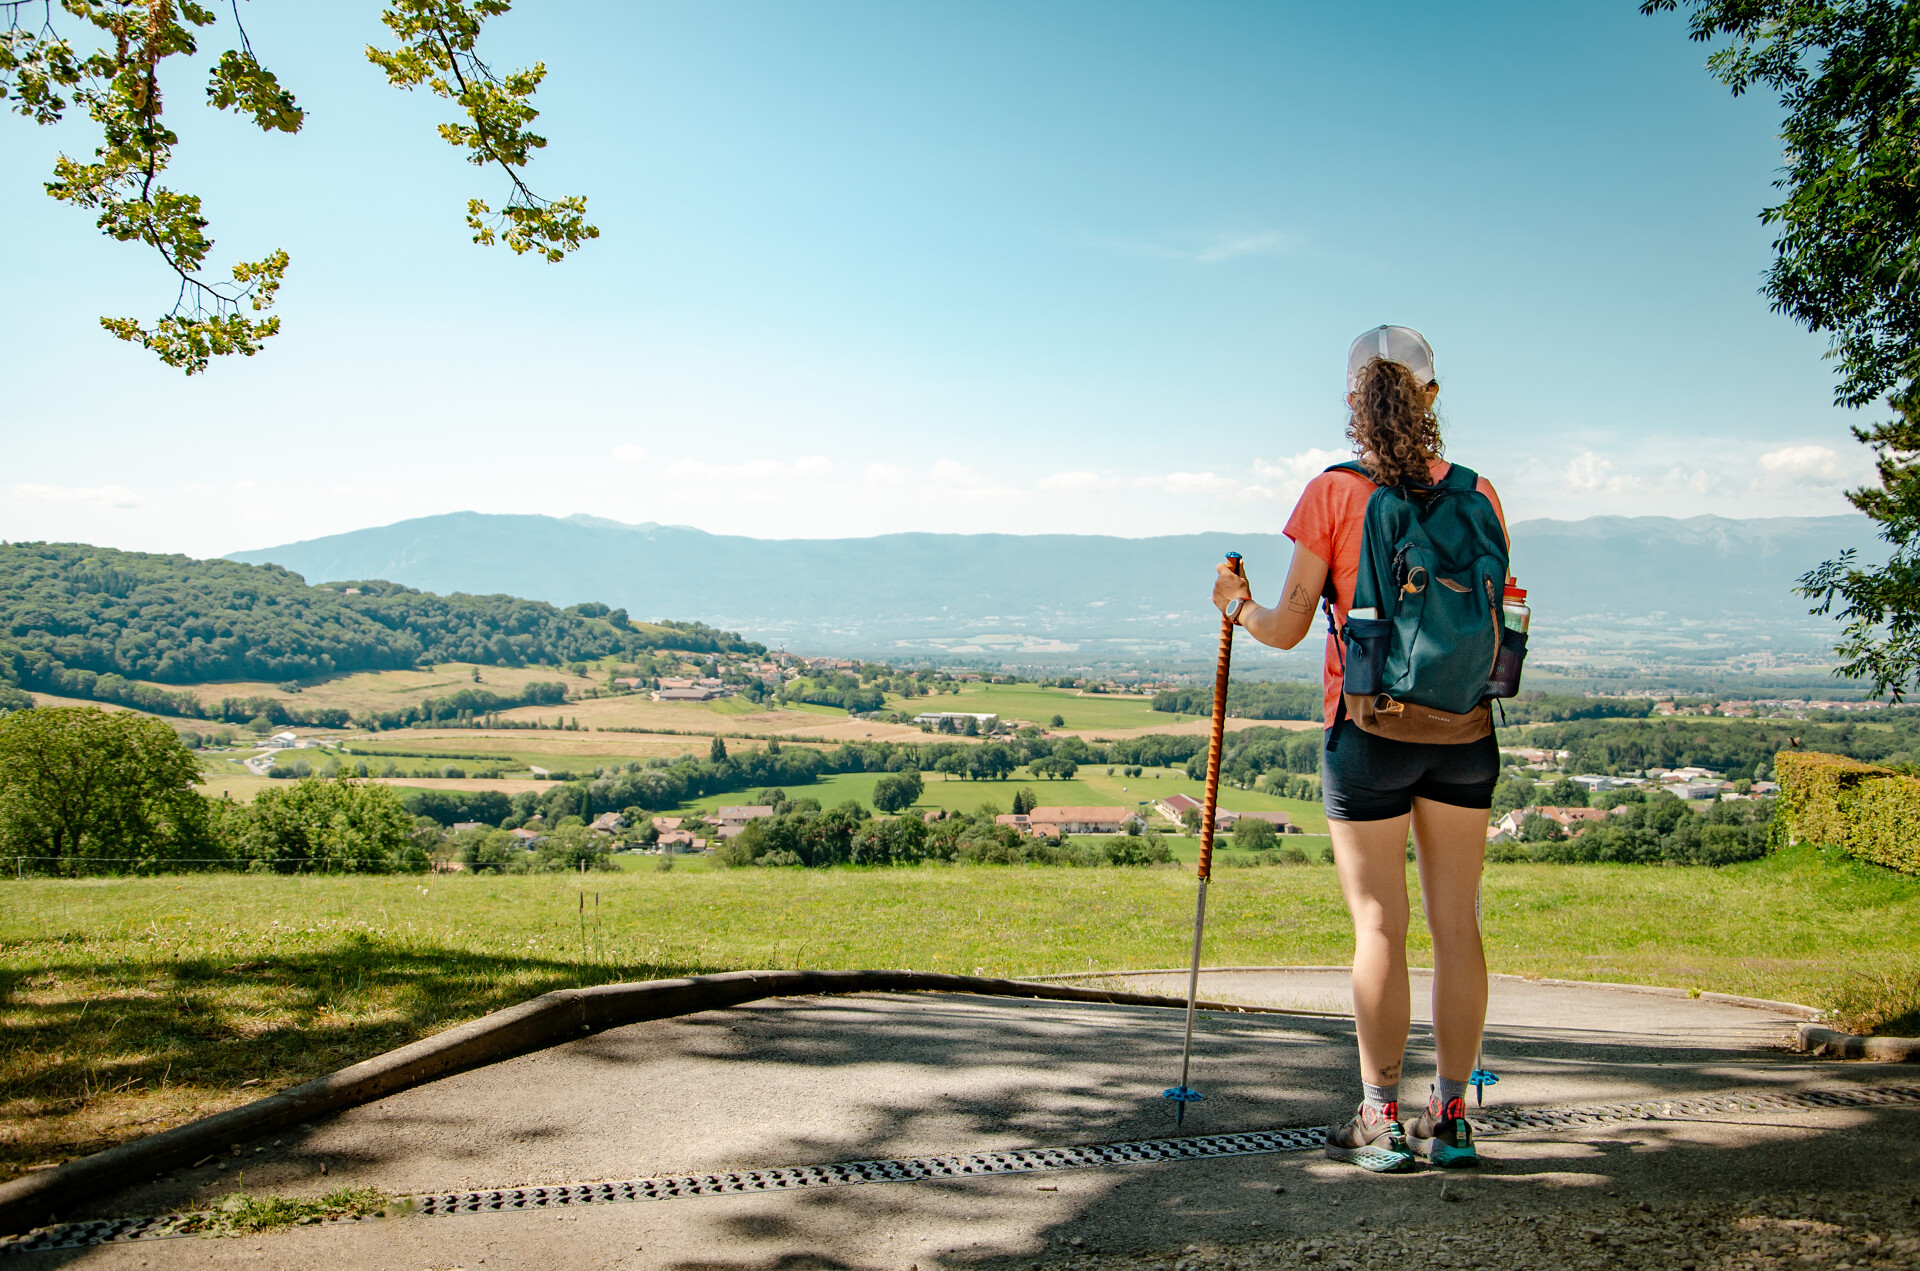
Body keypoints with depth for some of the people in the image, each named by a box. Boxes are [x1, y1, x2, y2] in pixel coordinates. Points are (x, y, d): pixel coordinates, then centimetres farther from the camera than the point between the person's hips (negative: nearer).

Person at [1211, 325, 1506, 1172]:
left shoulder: (1332, 494, -6)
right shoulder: (1474, 493, 3)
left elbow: (1287, 630, -7)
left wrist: (1235, 603, 13)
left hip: (1370, 729, -3)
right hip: (1464, 727, 3)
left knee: (1380, 926, 2)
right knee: (1456, 923, 9)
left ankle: (1381, 1123, 9)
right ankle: (1451, 1118, 17)